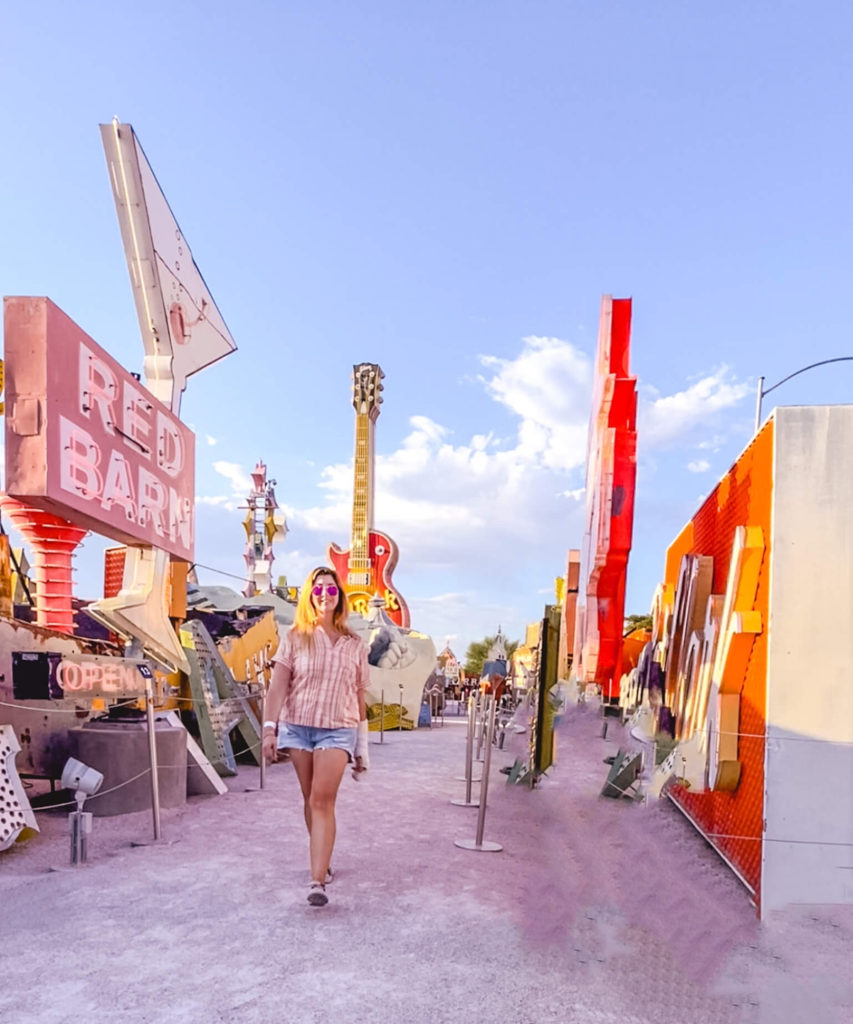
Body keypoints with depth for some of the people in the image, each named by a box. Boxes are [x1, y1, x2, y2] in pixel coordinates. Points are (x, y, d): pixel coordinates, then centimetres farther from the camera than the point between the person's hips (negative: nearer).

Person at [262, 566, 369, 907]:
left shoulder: (355, 645, 4)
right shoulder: (295, 638, 1)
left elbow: (359, 699, 8)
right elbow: (278, 686, -3)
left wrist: (362, 749, 9)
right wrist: (270, 727, -14)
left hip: (338, 730, -1)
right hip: (297, 726, 1)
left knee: (322, 800, -12)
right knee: (310, 799, 11)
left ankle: (317, 881, -13)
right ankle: (323, 863, 30)